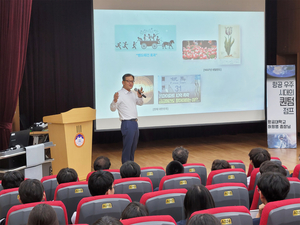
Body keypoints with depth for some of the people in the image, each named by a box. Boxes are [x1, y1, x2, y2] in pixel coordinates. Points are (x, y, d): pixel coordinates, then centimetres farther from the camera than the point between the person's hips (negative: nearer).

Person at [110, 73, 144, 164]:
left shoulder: (133, 94, 13)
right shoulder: (119, 94, -11)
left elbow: (140, 103, 25)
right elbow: (113, 109, -18)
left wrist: (139, 96, 4)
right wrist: (115, 100, -38)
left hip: (135, 123, 8)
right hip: (127, 124, -8)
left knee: (133, 147, 15)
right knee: (127, 147, -5)